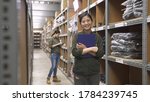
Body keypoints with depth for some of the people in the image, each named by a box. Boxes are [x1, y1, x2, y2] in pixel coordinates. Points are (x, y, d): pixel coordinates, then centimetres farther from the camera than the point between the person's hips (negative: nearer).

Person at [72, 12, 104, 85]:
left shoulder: (97, 37, 3)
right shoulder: (77, 36, -1)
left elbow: (100, 53, -8)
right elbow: (74, 52, -14)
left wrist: (85, 49, -16)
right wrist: (91, 49, -18)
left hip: (94, 72, 2)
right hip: (79, 72, -1)